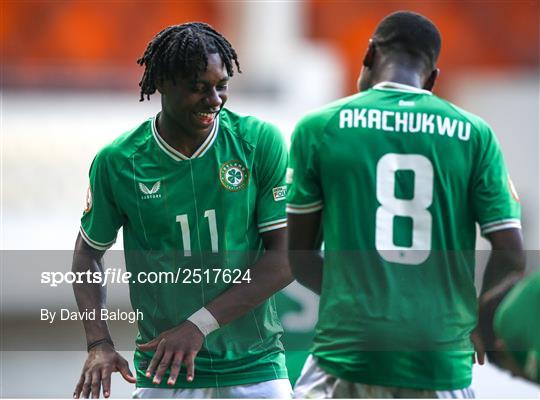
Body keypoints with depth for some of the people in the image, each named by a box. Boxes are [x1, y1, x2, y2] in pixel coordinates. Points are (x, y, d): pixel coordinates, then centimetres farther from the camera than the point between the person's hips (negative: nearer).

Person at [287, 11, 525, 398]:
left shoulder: (319, 127, 3)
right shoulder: (474, 134, 4)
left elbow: (300, 257, 8)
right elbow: (510, 257, 0)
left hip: (346, 354, -1)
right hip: (441, 364, 1)